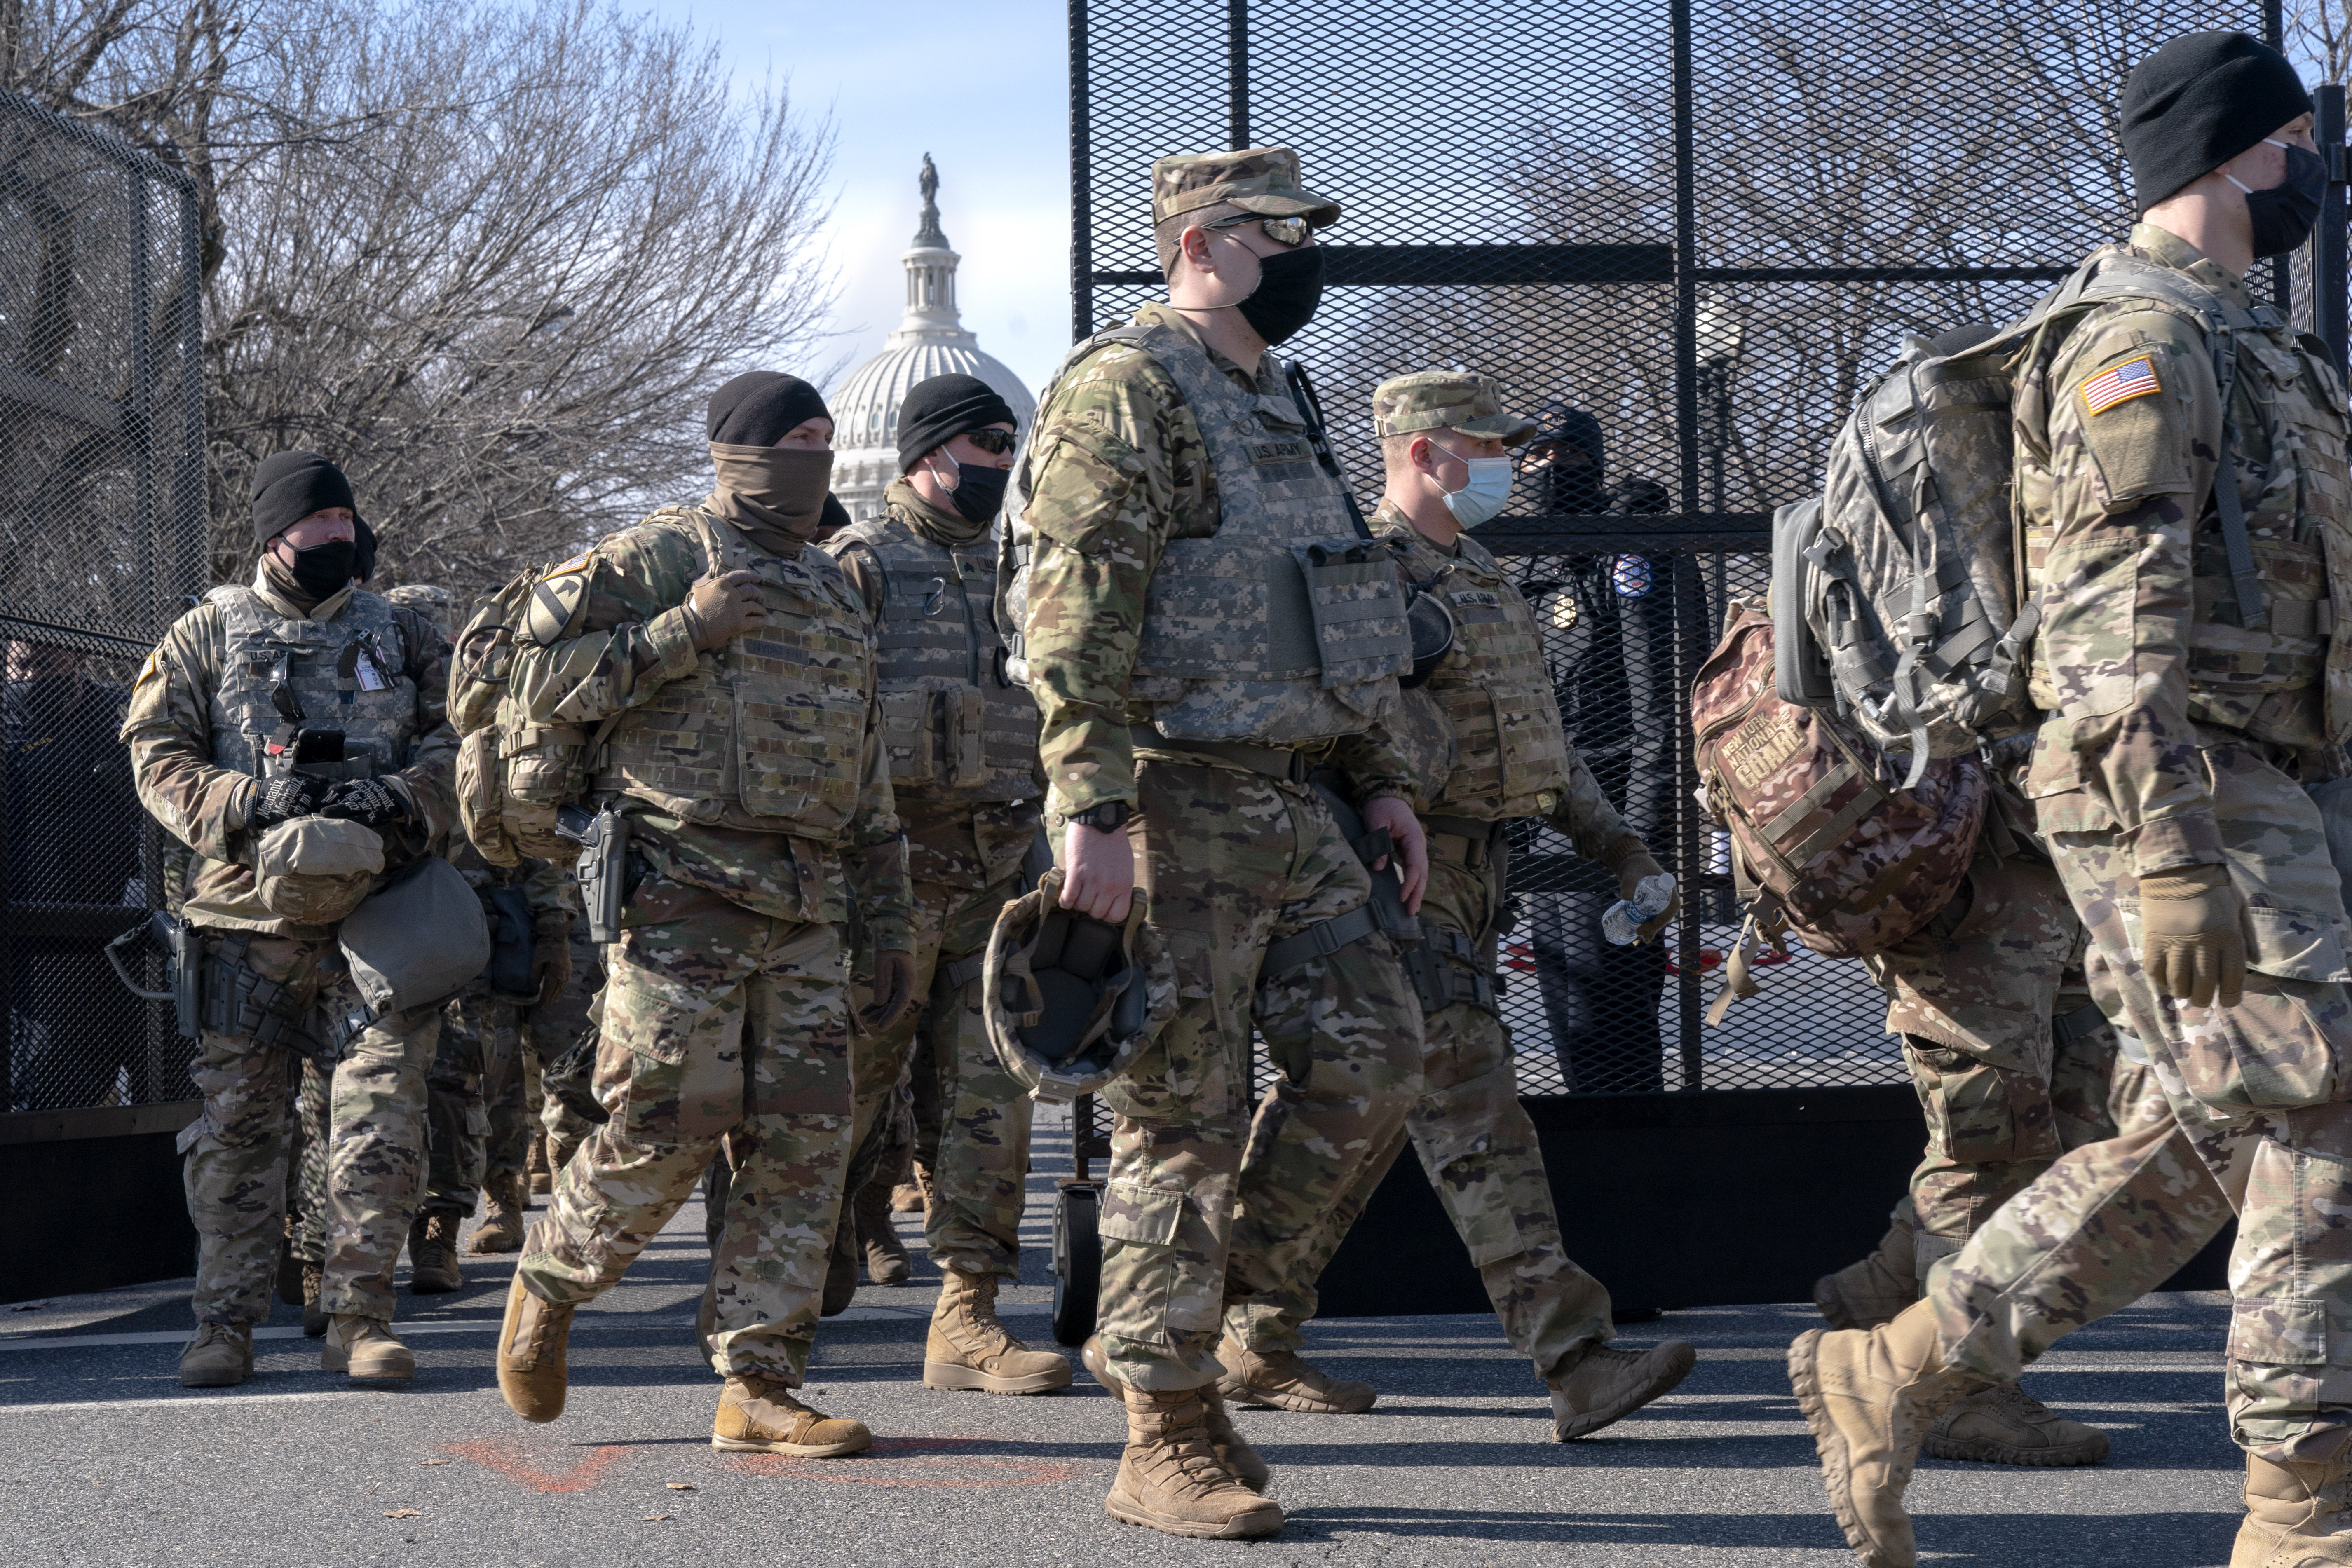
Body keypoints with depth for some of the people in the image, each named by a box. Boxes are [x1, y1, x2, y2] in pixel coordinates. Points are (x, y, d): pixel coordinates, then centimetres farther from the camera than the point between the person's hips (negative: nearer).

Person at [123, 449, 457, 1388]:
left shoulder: (402, 638, 15)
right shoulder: (206, 637, 10)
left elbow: (460, 743, 7)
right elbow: (157, 755, 2)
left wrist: (403, 801, -13)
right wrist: (252, 801, -14)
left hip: (375, 914, 1)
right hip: (247, 917, -1)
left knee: (383, 1116, -7)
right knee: (235, 1124, 2)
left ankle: (359, 1317, 0)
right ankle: (226, 1325, 10)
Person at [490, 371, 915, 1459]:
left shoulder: (836, 595, 23)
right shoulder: (655, 560, 1)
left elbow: (866, 780, 25)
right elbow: (540, 679, -8)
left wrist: (891, 922, 21)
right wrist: (684, 631, -14)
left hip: (804, 911, 7)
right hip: (683, 892, -6)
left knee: (803, 1142, -1)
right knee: (668, 1124, -11)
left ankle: (759, 1388, 4)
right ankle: (547, 1286, 15)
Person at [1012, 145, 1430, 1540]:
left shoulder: (1274, 404, 20)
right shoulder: (1125, 390, -9)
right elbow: (1074, 614, -17)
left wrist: (1381, 779, 20)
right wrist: (1091, 810, -24)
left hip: (1291, 806, 9)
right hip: (1176, 808, -9)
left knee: (1375, 1061, 6)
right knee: (1187, 1118, -5)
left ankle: (1225, 1311, 19)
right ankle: (1168, 1440, 2)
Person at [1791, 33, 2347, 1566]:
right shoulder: (2142, 342, -11)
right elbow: (2116, 619, -20)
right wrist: (2174, 859, -27)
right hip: (2185, 801, -10)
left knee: (2212, 1143, 11)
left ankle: (1893, 1376, 15)